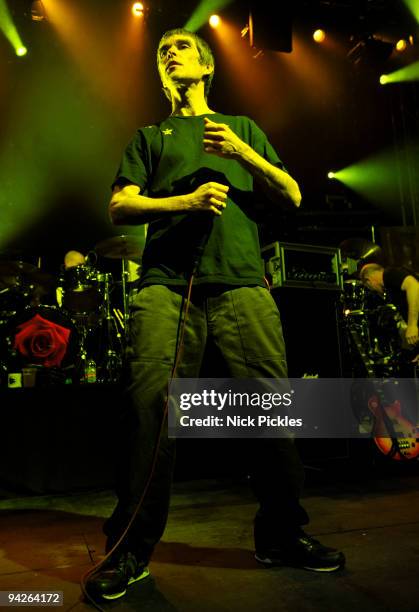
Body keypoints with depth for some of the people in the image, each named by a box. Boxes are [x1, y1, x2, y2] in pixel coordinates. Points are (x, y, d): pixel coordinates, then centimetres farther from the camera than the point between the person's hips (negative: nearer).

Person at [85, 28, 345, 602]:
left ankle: (282, 534, 13)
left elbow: (292, 196, 18)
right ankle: (130, 551, 0)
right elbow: (119, 206, 12)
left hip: (241, 279, 1)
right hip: (167, 281, 0)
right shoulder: (150, 136, 26)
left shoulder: (244, 128, 28)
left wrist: (242, 153, 1)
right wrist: (188, 199, -5)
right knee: (150, 403, -14)